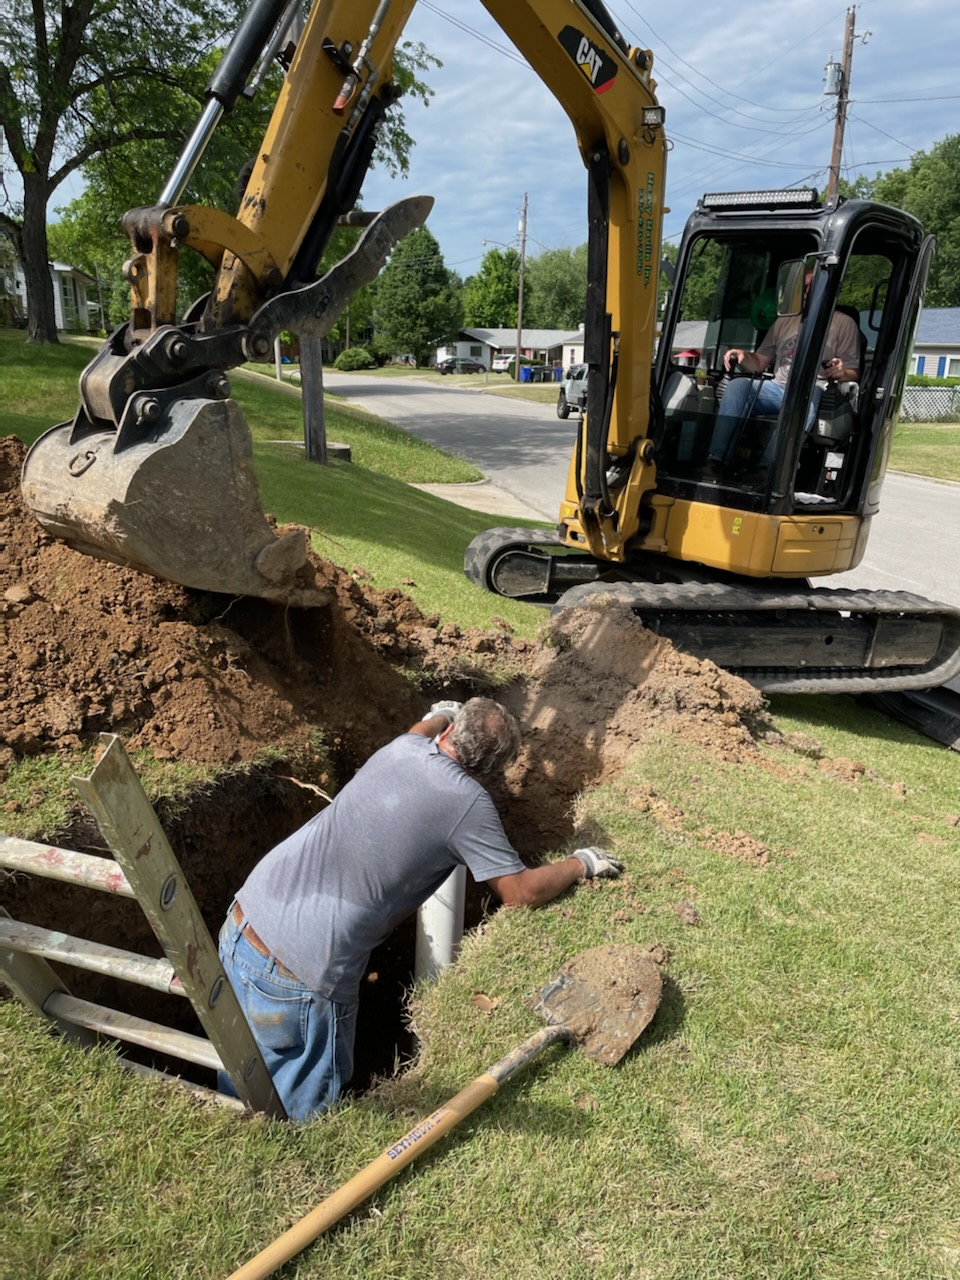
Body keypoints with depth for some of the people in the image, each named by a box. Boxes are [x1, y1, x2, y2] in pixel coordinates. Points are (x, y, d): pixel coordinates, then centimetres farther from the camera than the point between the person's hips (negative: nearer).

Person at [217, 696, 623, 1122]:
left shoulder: (401, 748, 5)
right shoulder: (468, 803, -13)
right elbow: (520, 892, -7)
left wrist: (440, 715, 54)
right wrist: (581, 864, 10)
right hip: (298, 975, -7)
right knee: (299, 1116, 17)